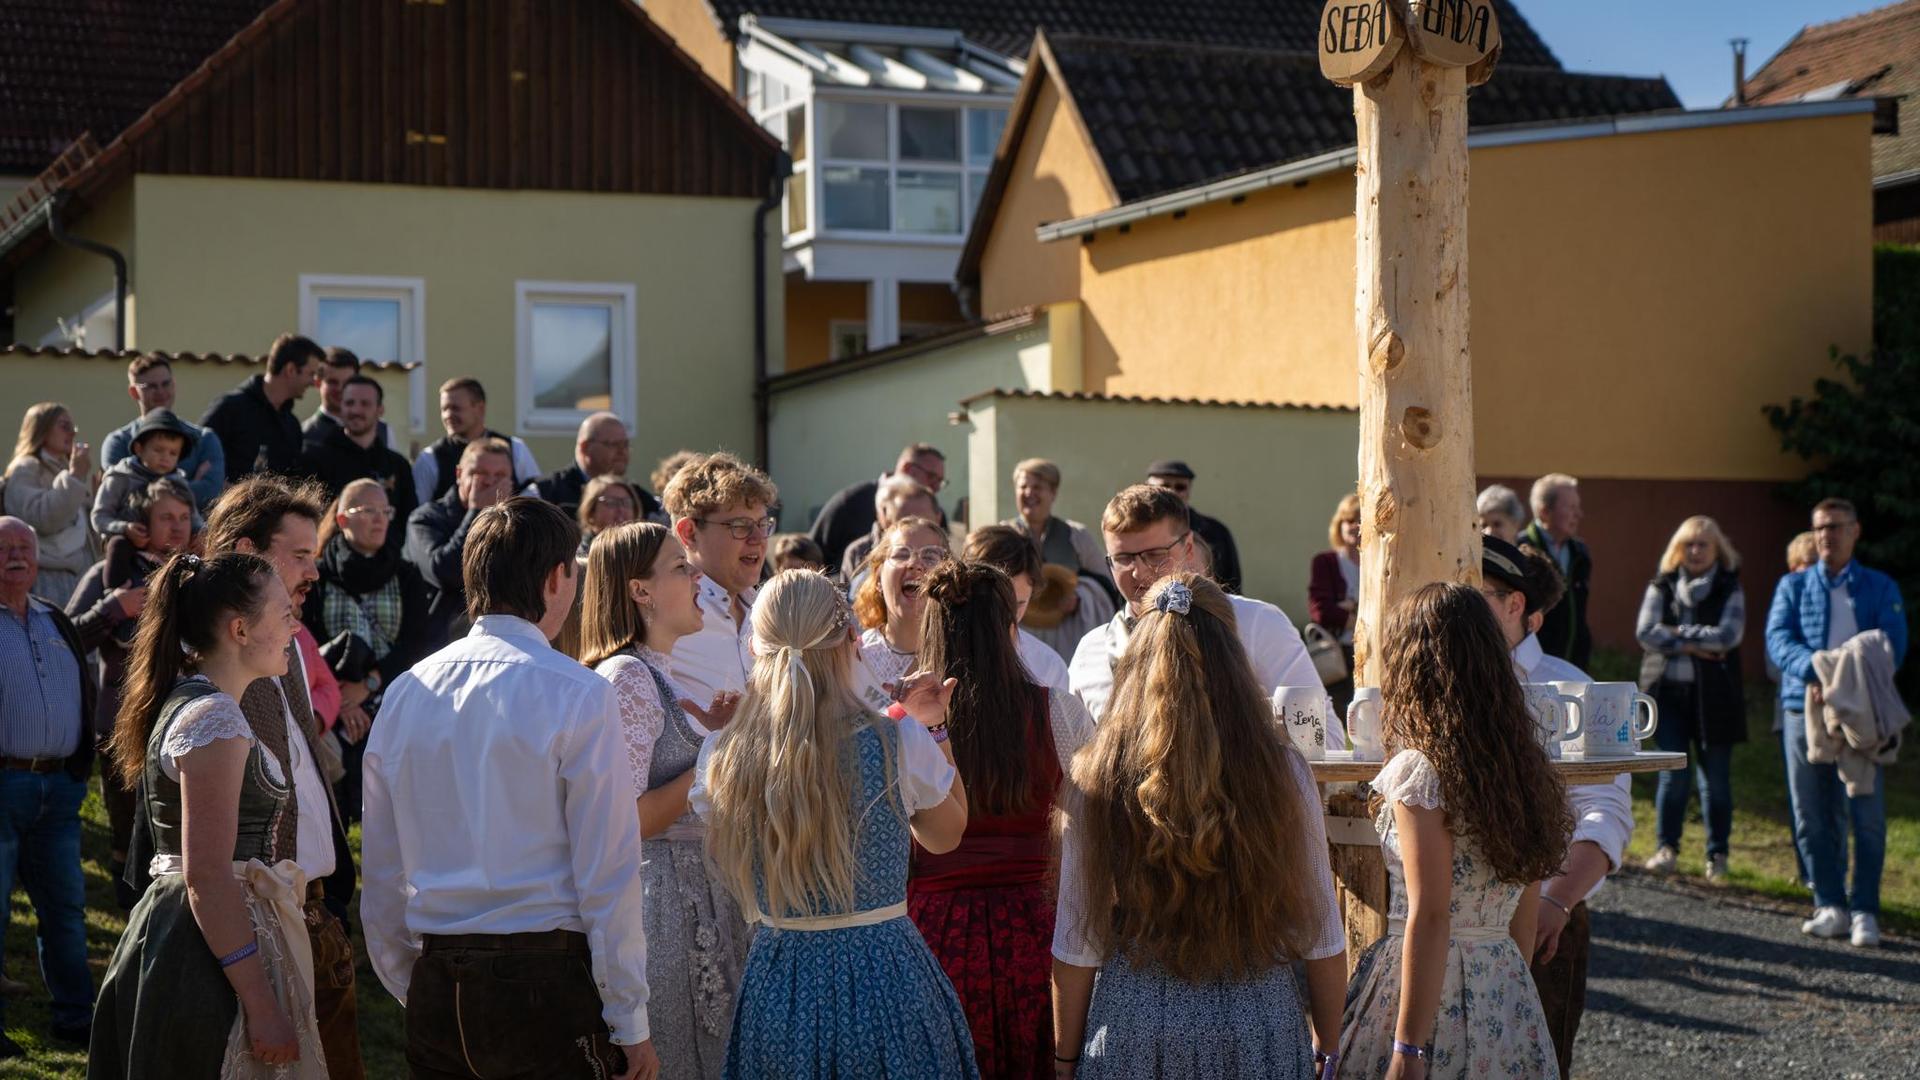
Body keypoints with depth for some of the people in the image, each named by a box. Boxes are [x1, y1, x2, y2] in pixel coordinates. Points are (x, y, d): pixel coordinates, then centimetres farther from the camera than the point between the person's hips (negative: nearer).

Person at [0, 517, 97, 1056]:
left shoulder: (56, 622, 16)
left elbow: (85, 693, 22)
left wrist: (79, 768, 15)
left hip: (59, 786, 6)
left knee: (66, 905, 10)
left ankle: (74, 1015, 20)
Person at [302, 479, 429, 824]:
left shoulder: (405, 578, 11)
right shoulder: (319, 577, 6)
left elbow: (414, 644, 1)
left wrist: (367, 685, -13)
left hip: (392, 715, 1)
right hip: (331, 718, -1)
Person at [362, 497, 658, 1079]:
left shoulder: (406, 692, 7)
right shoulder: (577, 695, -9)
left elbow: (383, 875, 12)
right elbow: (608, 874, -11)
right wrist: (629, 1025, -5)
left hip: (435, 993, 6)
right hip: (546, 981, -5)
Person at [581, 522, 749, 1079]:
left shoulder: (657, 676, 15)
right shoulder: (627, 677, -16)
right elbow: (626, 821, -21)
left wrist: (708, 734, 10)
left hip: (695, 895, 10)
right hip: (664, 896, -10)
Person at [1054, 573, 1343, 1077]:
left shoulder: (1096, 778, -7)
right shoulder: (1284, 772, -6)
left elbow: (1077, 948, -4)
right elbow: (1323, 940, -1)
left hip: (1133, 1034, 0)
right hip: (1262, 1031, 1)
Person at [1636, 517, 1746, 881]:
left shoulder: (1729, 590, 3)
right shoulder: (1662, 587, 7)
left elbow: (1728, 635, -13)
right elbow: (1646, 632, -7)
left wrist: (1678, 633, -10)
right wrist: (1695, 645, -13)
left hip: (1714, 695, -1)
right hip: (1668, 690, 1)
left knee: (1715, 776, 3)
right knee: (1673, 773, -2)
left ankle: (1717, 854, 11)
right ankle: (1667, 847, 8)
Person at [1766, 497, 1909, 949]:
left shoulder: (1880, 589, 10)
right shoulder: (1793, 586, 13)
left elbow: (1891, 648, -2)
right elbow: (1778, 639, -2)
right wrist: (1813, 671, -23)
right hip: (1804, 708, 2)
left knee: (1867, 815, -6)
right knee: (1811, 817, 3)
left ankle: (1865, 911, 0)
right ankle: (1830, 907, 11)